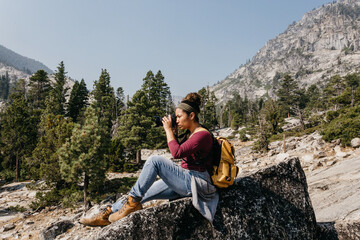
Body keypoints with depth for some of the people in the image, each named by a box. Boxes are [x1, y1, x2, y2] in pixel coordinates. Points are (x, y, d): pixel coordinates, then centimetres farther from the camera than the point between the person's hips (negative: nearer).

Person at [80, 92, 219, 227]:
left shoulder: (203, 135, -15)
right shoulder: (190, 133, 15)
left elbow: (177, 153, -23)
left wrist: (168, 130, -13)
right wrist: (171, 132, 10)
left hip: (195, 182, -9)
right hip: (183, 181, 9)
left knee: (155, 160, -22)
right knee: (143, 193, 2)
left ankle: (133, 202, -12)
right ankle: (107, 215, 12)